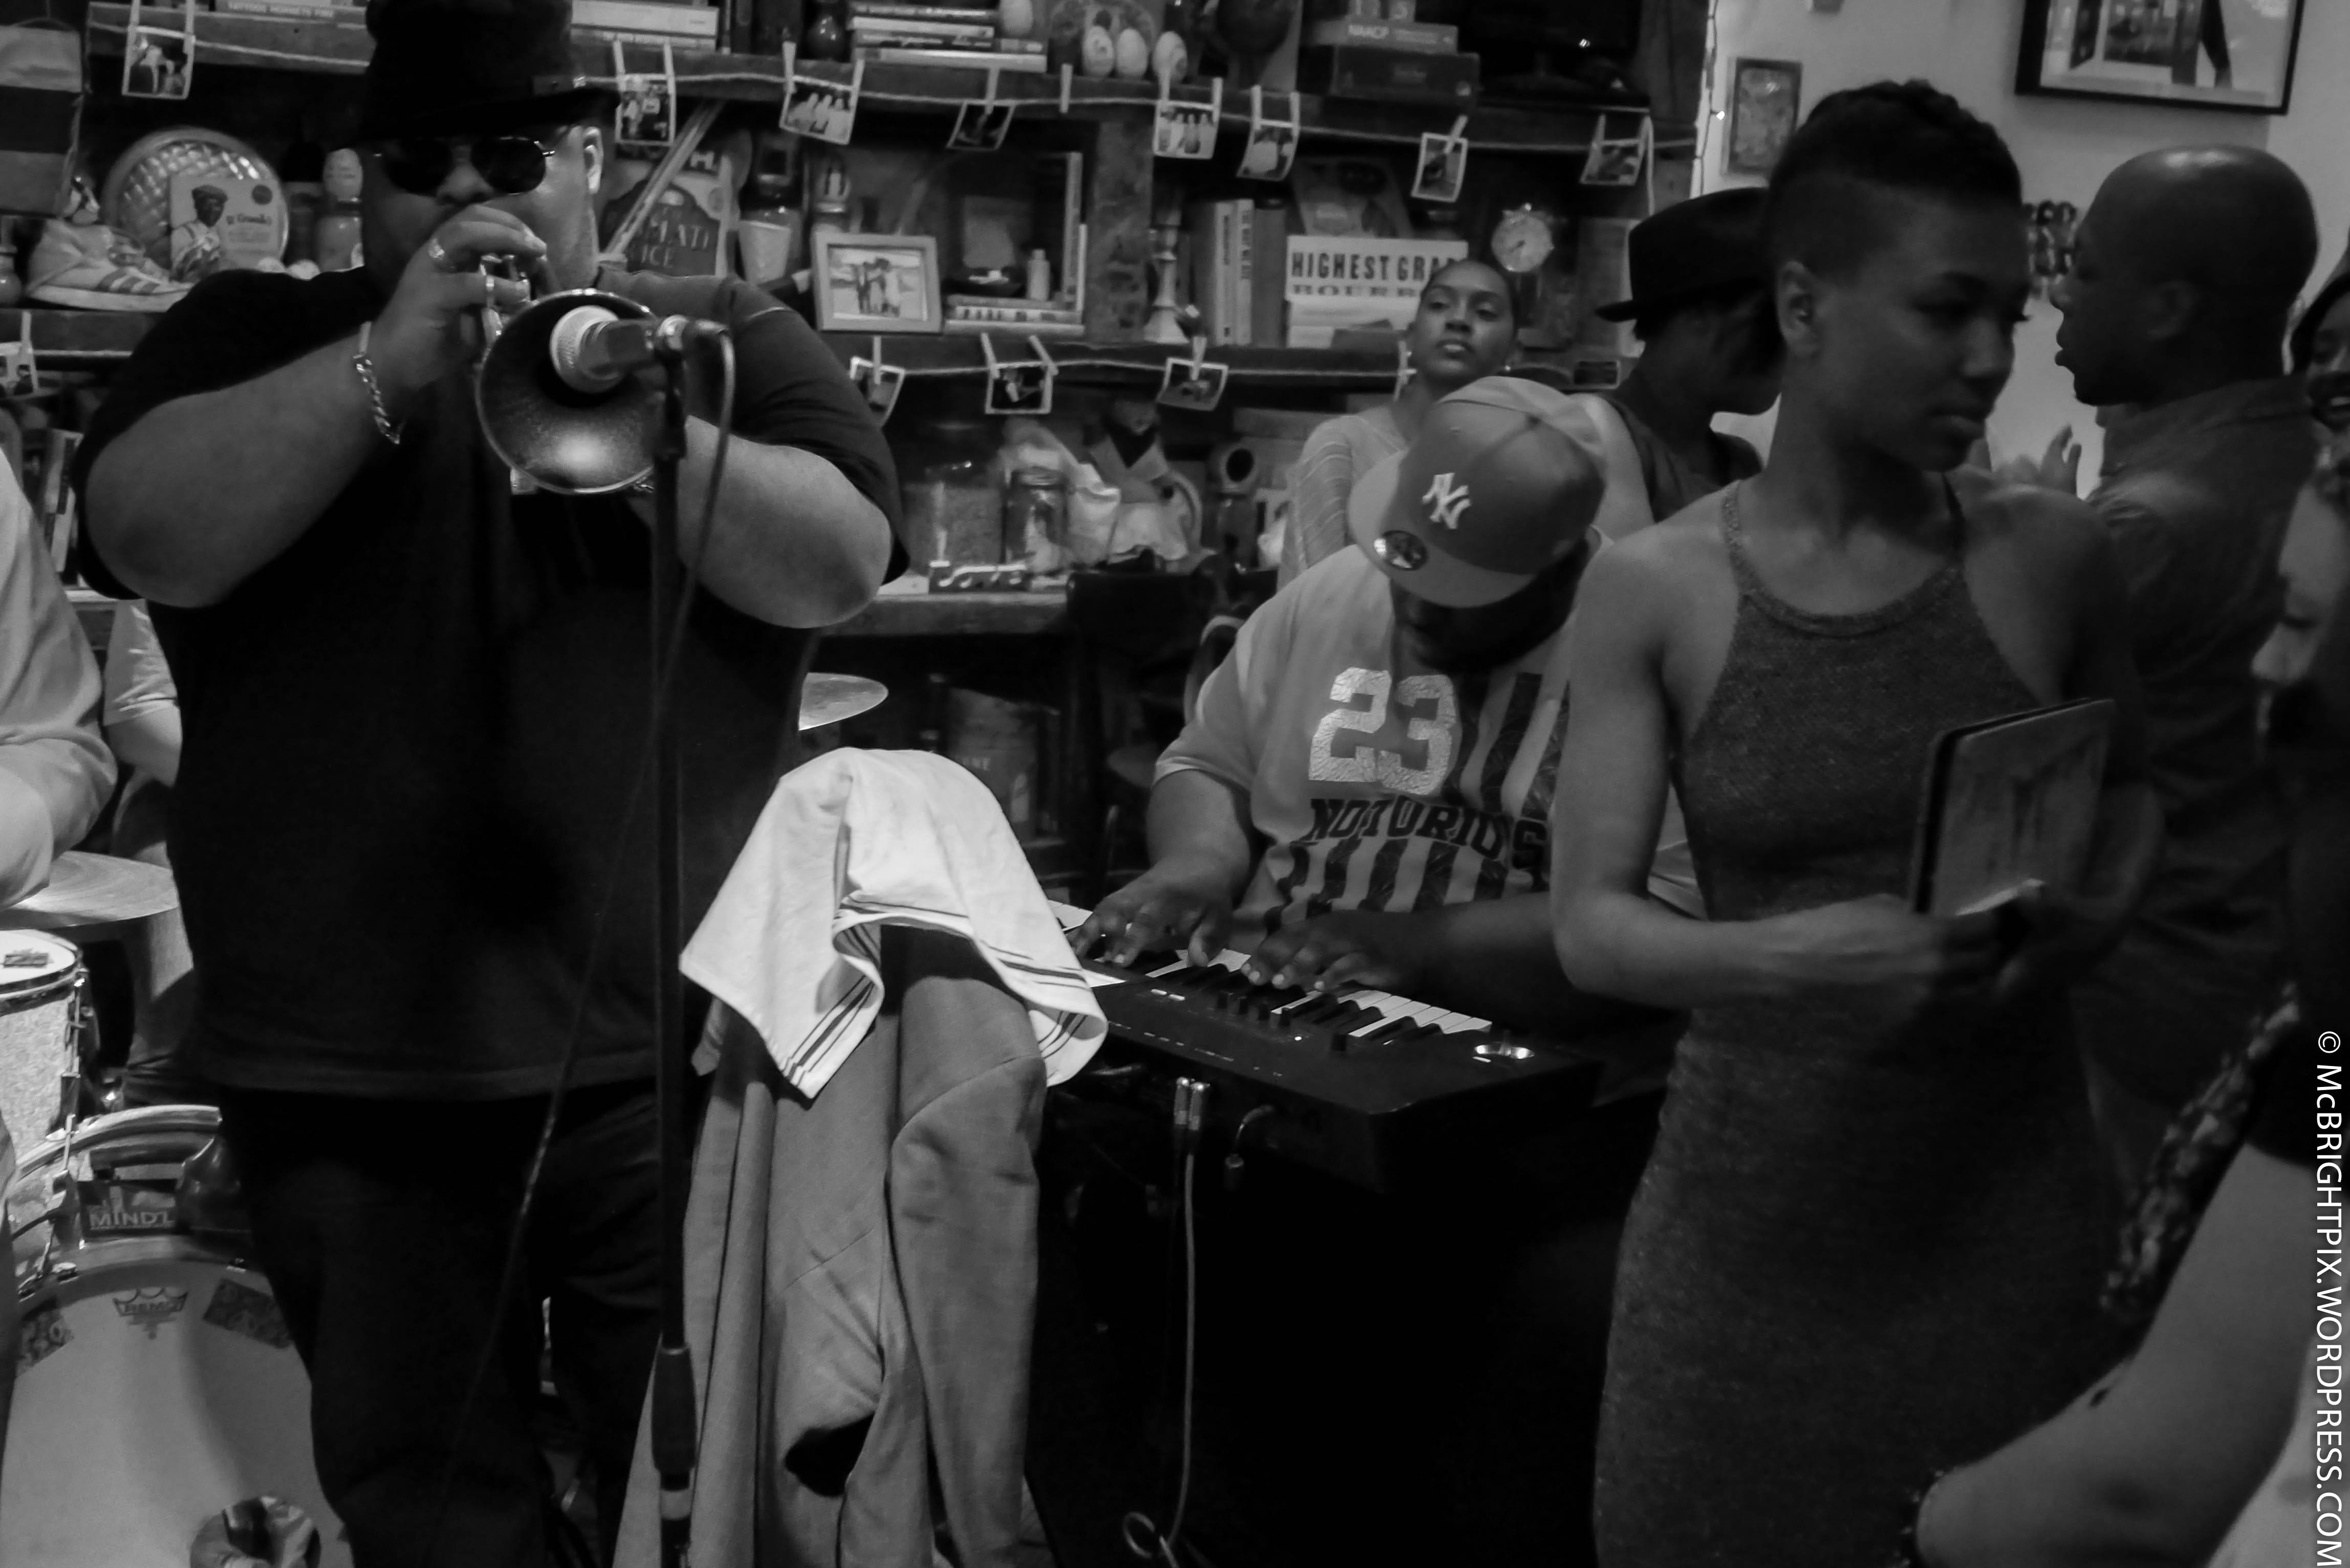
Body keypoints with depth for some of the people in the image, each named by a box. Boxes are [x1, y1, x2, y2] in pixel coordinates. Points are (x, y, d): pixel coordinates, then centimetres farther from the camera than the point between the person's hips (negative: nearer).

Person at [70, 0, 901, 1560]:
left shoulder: (724, 336, 8)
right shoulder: (253, 334, 8)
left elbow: (842, 561, -7)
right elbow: (150, 539, -10)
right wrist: (391, 362, -18)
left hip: (672, 1054, 0)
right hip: (351, 1073, 1)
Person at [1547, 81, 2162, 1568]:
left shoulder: (2050, 556, -3)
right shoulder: (1652, 590, -8)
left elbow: (2130, 785, 15)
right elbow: (1593, 923, -9)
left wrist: (2098, 914, -6)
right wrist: (1780, 960, -27)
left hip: (2008, 1171, 1)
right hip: (1758, 1178, -1)